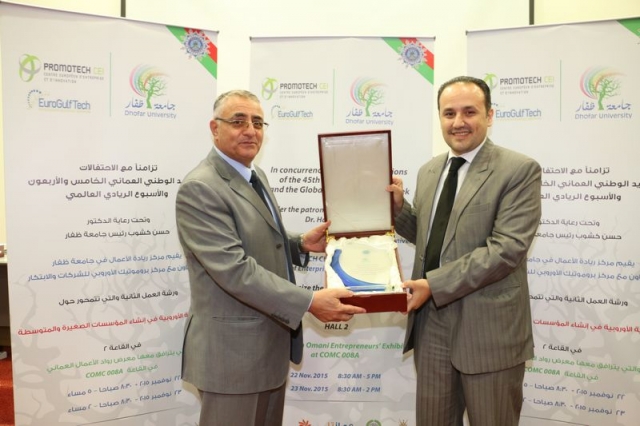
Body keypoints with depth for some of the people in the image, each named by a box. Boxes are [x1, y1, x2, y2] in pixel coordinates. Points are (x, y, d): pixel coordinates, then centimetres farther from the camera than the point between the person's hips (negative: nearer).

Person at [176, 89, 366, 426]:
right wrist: (309, 302, -28)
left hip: (271, 340, 9)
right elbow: (234, 268, -28)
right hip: (233, 347, -9)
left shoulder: (256, 175, 10)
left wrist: (301, 244, 0)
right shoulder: (199, 189, -20)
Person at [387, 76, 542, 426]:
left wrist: (434, 284, -23)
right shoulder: (429, 171, 10)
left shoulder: (520, 170, -10)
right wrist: (398, 206, -1)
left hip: (488, 330, -5)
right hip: (431, 324, 6)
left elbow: (507, 248, -20)